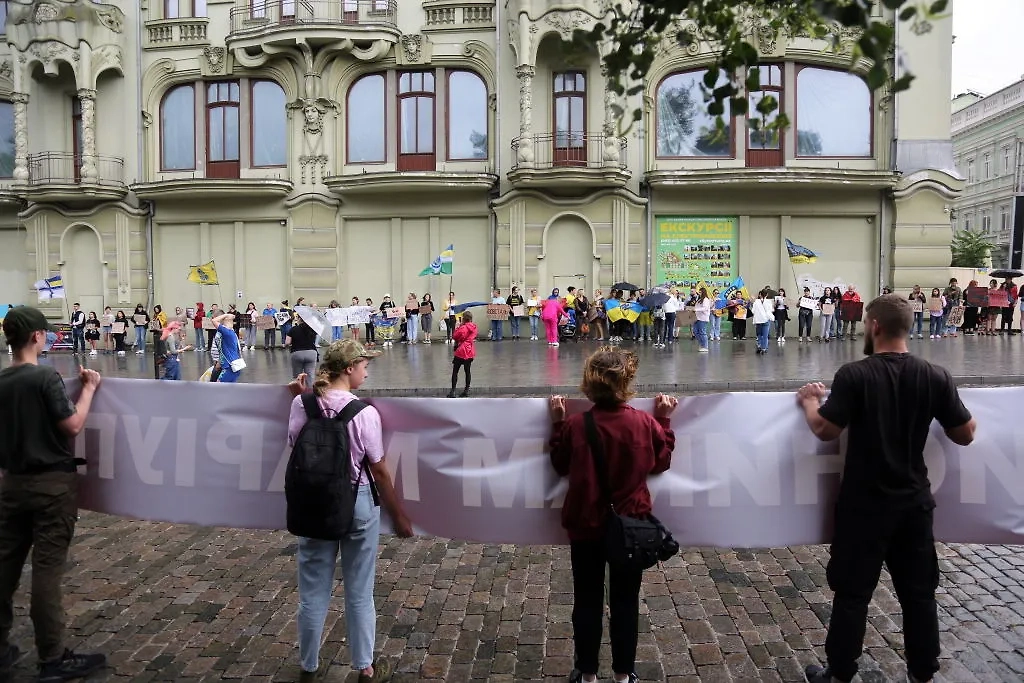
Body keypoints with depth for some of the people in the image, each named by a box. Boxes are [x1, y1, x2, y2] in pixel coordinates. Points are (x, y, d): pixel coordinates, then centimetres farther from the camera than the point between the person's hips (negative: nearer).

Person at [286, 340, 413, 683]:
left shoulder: (302, 404, -7)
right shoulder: (364, 412, -17)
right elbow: (379, 471, -11)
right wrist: (399, 515, 0)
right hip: (358, 504, -3)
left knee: (313, 591, 16)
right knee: (359, 593, 12)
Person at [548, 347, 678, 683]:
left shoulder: (575, 425, -16)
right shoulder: (645, 422, -14)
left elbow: (560, 466, 1)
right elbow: (661, 462, 4)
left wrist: (557, 422, 4)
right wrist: (664, 420, 10)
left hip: (585, 524, 0)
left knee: (587, 600, 14)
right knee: (625, 600, 15)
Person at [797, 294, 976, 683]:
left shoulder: (855, 375, -17)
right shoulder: (935, 377, -6)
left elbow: (825, 430, -16)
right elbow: (965, 435, 1)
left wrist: (808, 402, 2)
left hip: (865, 503, -3)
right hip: (914, 501, 4)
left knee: (852, 592, 7)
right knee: (919, 591, 17)